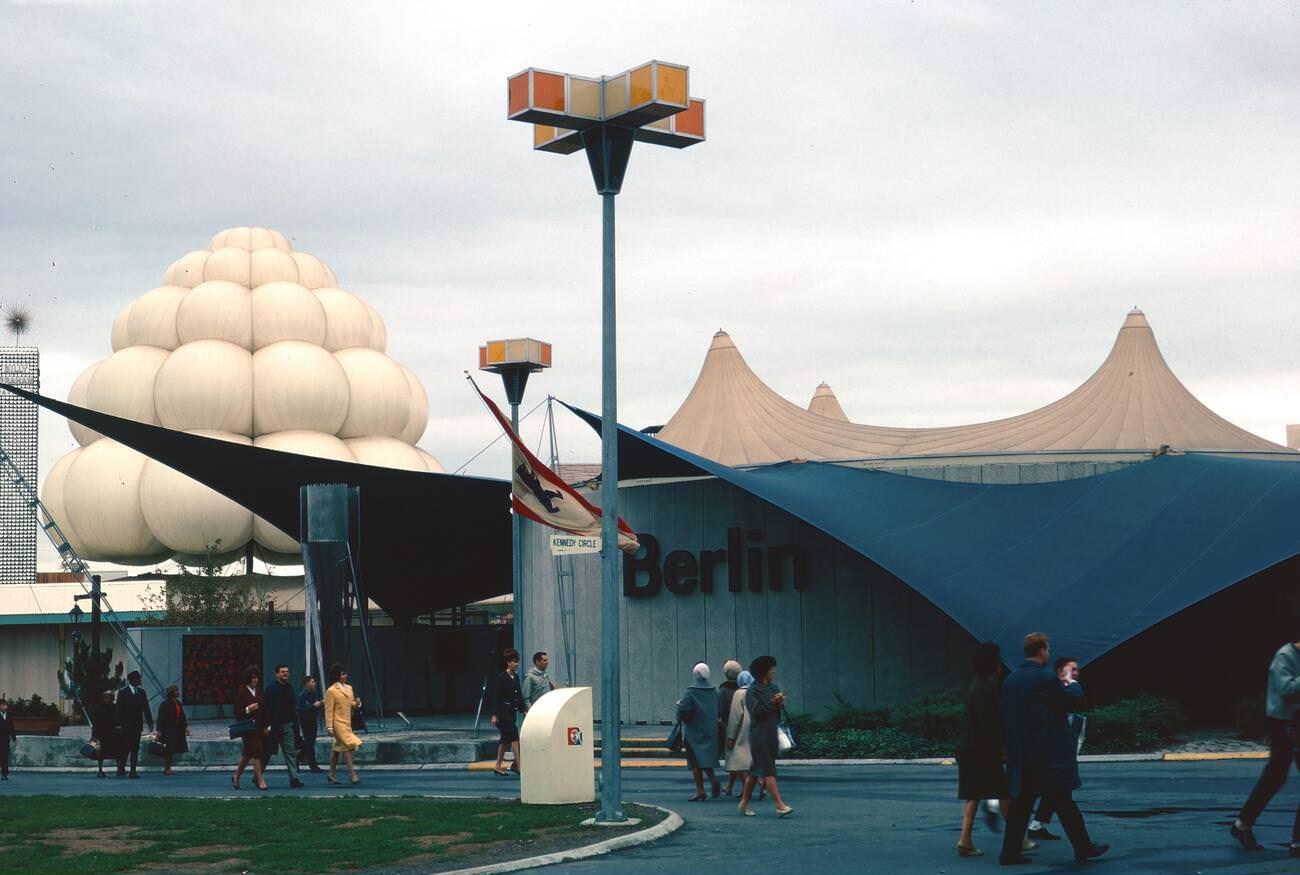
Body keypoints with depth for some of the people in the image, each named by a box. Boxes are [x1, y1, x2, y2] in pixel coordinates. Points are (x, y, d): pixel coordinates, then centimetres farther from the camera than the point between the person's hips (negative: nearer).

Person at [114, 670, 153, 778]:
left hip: (137, 725, 4)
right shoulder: (122, 692, -1)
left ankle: (133, 771, 5)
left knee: (135, 748, 3)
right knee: (124, 748, -7)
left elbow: (146, 708, 11)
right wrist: (119, 724, -12)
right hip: (125, 725, -4)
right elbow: (119, 709, -5)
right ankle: (121, 769, 6)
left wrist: (150, 722, 5)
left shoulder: (142, 693, 12)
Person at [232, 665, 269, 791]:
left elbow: (264, 710, 15)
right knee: (256, 752, -11)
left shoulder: (259, 691, 11)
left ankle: (236, 777, 28)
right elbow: (237, 712, -8)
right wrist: (248, 709, -25)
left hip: (259, 727, 6)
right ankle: (260, 780, -8)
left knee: (247, 754, 13)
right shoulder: (241, 692, -6)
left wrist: (265, 726, 11)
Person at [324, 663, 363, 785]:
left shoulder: (349, 688, 12)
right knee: (348, 746, -14)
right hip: (338, 723, -8)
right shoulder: (331, 691, -11)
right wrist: (329, 727, -15)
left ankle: (331, 774, 22)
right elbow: (329, 710, -12)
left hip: (347, 722, 8)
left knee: (338, 747, 13)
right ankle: (352, 774, -14)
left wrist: (356, 703, -1)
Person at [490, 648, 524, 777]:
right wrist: (494, 715, -16)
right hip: (503, 712, -8)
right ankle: (518, 767, -13)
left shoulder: (516, 677, 11)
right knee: (514, 737, -12)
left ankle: (498, 766, 19)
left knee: (506, 739, 11)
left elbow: (519, 695, 16)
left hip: (512, 712, 8)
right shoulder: (501, 678, -11)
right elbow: (495, 697, -13)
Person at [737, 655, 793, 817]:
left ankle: (744, 803, 23)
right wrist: (772, 703, -24)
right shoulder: (752, 691, -8)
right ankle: (780, 805, -18)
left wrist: (780, 703, -11)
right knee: (768, 771, -11)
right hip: (759, 735, -8)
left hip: (772, 734, 8)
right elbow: (755, 711, -17)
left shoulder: (773, 687, 14)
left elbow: (781, 709, 10)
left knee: (755, 770, 14)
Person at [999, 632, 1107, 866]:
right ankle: (1083, 847, 10)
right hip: (1048, 754, -6)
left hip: (1019, 754, 6)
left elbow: (1006, 715, 12)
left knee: (1021, 802, 9)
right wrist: (1073, 684, 17)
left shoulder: (1010, 680, 7)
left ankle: (1010, 851, 7)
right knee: (1063, 801, 2)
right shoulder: (1046, 678, -14)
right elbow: (1072, 700, -4)